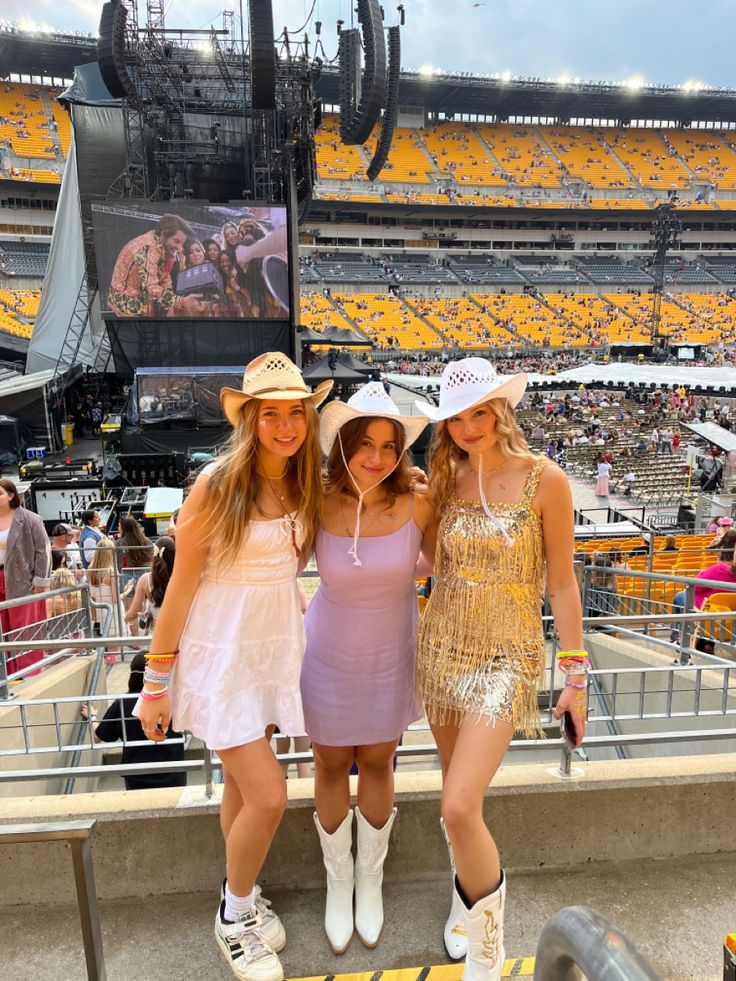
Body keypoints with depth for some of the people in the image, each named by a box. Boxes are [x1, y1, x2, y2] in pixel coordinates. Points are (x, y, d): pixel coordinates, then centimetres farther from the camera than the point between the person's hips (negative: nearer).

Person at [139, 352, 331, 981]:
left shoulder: (303, 486, 0)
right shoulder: (216, 486, -18)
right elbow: (181, 585, -12)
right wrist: (156, 682, -8)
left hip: (277, 648, 5)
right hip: (221, 653, -5)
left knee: (242, 782, 19)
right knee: (269, 796, -3)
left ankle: (242, 898, 43)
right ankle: (237, 914, 27)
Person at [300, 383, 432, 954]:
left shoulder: (416, 507, -19)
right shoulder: (317, 506, -20)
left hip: (391, 657, 1)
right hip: (330, 656, 0)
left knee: (378, 764, 18)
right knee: (332, 767, 17)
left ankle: (371, 877, 46)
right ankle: (338, 880, 44)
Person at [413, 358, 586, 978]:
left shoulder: (544, 480, -11)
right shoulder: (446, 480, 1)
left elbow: (561, 582, -6)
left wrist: (576, 675, -4)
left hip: (506, 656, -4)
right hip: (443, 648, 5)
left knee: (459, 806, -12)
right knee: (458, 797, 18)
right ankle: (468, 899, 46)